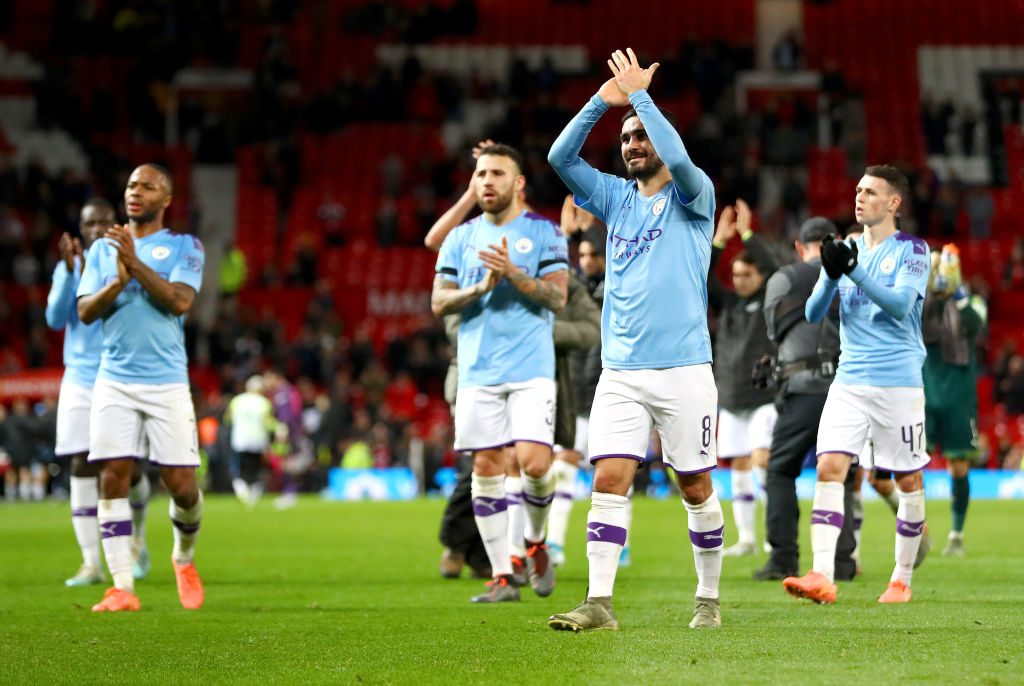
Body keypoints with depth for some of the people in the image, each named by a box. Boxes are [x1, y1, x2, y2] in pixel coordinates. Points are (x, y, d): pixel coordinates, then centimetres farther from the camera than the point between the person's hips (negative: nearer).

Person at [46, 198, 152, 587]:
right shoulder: (69, 266, 6)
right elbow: (56, 318, -5)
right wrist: (71, 271, -18)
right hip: (80, 381, 2)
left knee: (129, 470, -2)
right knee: (82, 468, -6)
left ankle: (137, 538, 28)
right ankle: (91, 563, -2)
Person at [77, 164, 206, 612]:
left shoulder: (185, 246, 4)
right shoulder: (103, 249, 13)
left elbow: (179, 301, -12)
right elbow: (85, 311, 4)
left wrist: (136, 263, -19)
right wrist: (119, 281, -13)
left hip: (166, 382, -2)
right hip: (114, 381, 2)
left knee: (181, 485, -4)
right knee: (112, 477, -7)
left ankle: (184, 558, 26)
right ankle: (122, 587, -5)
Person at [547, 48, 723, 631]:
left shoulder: (692, 197, -1)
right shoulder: (617, 198, 12)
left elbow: (679, 158, -23)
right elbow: (561, 156, 2)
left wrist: (639, 95, -15)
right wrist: (604, 99, -8)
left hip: (683, 370, -4)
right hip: (621, 372, 4)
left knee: (697, 488, 4)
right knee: (609, 481, -8)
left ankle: (709, 598, 18)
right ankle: (599, 603, -11)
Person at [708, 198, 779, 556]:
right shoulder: (728, 302, 10)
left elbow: (774, 268, -16)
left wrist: (747, 234, -15)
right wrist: (718, 241, -7)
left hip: (765, 396, -5)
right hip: (731, 399, 5)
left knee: (762, 460, -18)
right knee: (739, 467, 5)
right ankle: (746, 538, 9)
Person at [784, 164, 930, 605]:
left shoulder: (912, 250, -1)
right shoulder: (847, 249, 13)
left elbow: (900, 304, -17)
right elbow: (814, 313, 7)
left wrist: (854, 271, -27)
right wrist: (831, 275, -12)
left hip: (899, 382, -3)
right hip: (850, 381, 4)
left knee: (908, 480, 4)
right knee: (829, 467, -13)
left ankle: (902, 579, 17)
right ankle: (822, 576, -21)